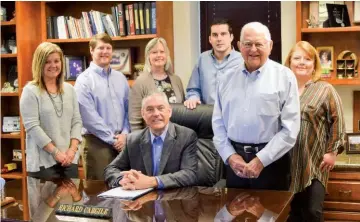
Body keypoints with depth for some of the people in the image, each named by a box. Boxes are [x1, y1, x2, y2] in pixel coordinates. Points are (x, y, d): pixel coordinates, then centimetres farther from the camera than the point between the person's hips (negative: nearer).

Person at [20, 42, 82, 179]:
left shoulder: (69, 89, 11)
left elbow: (77, 121, 8)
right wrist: (55, 152, -14)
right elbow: (32, 127, -11)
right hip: (43, 162, -4)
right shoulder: (30, 91, -4)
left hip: (69, 159, 5)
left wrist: (72, 149, -6)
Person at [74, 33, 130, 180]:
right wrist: (112, 138, -11)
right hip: (97, 142, -5)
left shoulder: (121, 78, 11)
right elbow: (89, 117, -13)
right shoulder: (84, 80, -7)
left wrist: (124, 134, -4)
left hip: (122, 141, 5)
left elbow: (128, 109, 10)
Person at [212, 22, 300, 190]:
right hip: (235, 161, 3)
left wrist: (261, 160, -13)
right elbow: (218, 124, 10)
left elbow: (290, 128, -9)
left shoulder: (284, 76, -3)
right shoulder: (227, 80, 9)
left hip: (271, 161, -3)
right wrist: (229, 155, -4)